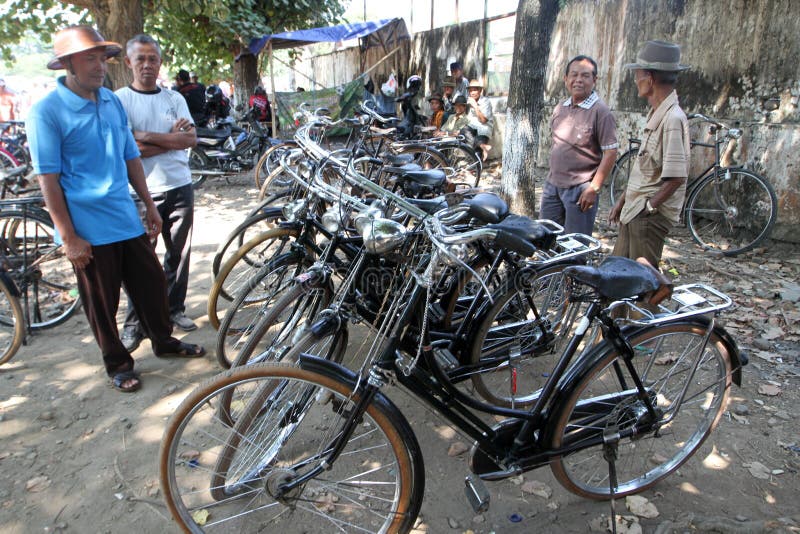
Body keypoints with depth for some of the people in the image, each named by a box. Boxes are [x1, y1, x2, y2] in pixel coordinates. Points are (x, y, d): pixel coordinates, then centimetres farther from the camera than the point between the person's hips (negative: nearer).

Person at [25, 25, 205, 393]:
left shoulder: (112, 101, 7)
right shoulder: (46, 111, -11)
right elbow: (48, 180, -12)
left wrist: (149, 204, 13)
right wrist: (68, 236, -15)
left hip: (128, 219, 6)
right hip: (88, 229, -5)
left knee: (151, 283, 14)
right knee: (102, 302, 8)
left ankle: (164, 341, 35)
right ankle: (117, 363, 26)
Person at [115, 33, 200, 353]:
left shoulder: (174, 98, 9)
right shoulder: (120, 99, -2)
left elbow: (191, 139, -5)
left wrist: (147, 137, -13)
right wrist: (171, 138, -9)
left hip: (180, 187, 4)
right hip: (143, 192, -3)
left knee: (179, 253, 10)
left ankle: (175, 309, 25)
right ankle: (134, 323, 12)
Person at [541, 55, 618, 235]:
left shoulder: (601, 112, -12)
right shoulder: (560, 108, 9)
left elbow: (610, 153, -14)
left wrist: (593, 189, -17)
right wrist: (552, 176, 15)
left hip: (580, 189, -7)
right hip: (552, 185, 7)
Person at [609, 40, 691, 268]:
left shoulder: (673, 118, -19)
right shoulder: (656, 114, 11)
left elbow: (676, 176, -23)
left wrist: (649, 206, -14)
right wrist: (622, 200, 17)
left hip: (651, 215, -9)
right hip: (634, 211, 9)